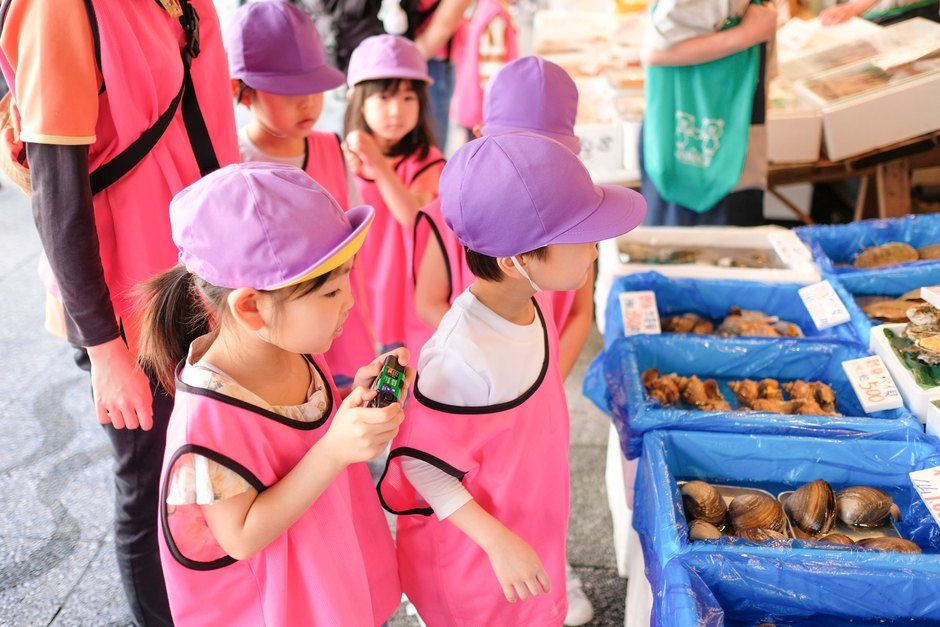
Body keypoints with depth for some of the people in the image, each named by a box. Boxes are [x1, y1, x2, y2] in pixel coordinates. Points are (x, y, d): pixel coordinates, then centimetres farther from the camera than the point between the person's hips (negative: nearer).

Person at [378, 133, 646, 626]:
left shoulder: (531, 306, -10)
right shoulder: (464, 357, -36)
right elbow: (422, 462, -26)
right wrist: (496, 541, -25)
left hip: (529, 527, 8)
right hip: (471, 559, -7)